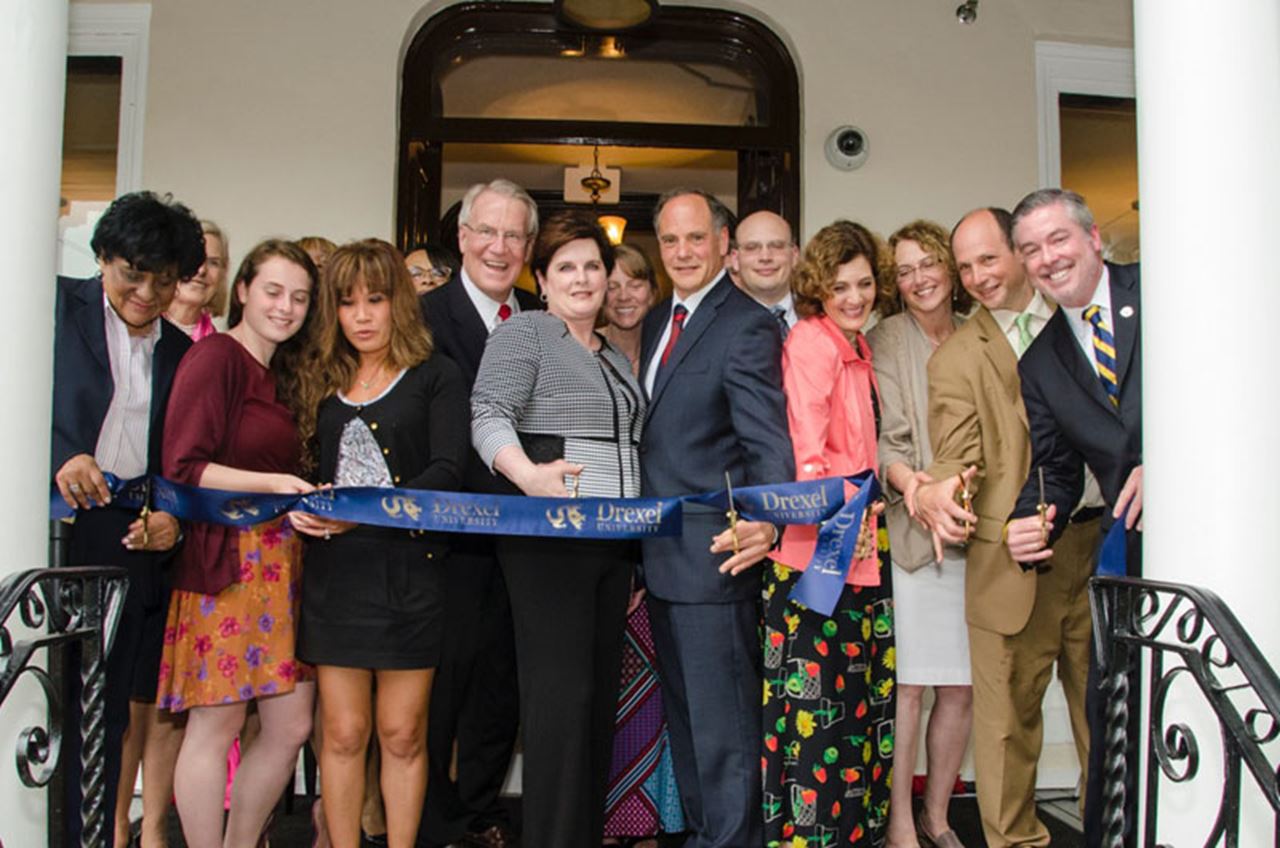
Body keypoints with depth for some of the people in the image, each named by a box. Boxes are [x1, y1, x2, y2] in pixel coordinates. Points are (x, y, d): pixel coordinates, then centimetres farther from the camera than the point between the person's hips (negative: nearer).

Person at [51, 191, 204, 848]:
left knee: (107, 715, 7)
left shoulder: (180, 352, 15)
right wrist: (60, 456, -18)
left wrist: (172, 518, 0)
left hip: (129, 545, 3)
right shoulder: (57, 307, 3)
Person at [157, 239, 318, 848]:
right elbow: (182, 467, -14)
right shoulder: (215, 358, -7)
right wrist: (272, 484, -21)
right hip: (226, 558, -8)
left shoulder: (282, 373, 18)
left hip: (281, 562, 8)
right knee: (216, 725, 0)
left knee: (292, 724, 9)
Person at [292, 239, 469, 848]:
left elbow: (446, 471, -10)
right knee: (343, 732, 7)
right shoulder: (322, 380, 14)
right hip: (334, 572, 3)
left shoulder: (434, 375, 1)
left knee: (402, 734, 5)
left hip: (408, 569, -3)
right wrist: (301, 507, -9)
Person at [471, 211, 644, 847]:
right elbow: (490, 416, -14)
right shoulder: (523, 333, -1)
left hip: (614, 542, 8)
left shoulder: (615, 357, 22)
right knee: (560, 693, -8)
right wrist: (526, 473, -32)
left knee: (600, 693, 10)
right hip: (548, 538, -7)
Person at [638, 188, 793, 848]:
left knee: (722, 718, 1)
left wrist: (765, 521, -38)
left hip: (714, 552, -9)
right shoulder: (658, 320, 13)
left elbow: (768, 442, -20)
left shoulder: (748, 327, -13)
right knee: (682, 712, 21)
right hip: (660, 555, 9)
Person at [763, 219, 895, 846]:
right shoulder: (810, 340, -12)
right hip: (816, 545, -9)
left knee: (862, 686, 14)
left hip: (859, 540, 9)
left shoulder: (856, 347, 15)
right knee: (817, 690, -3)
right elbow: (805, 447, -19)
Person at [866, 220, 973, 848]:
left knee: (962, 685, 7)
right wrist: (911, 482, -28)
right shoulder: (886, 340, 0)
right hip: (909, 530, -4)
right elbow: (885, 439, -8)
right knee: (906, 682, -3)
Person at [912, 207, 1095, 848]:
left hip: (1100, 544, 2)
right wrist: (935, 491, -30)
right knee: (1008, 714, 3)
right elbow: (958, 453, -8)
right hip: (1013, 560, -2)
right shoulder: (955, 358, 3)